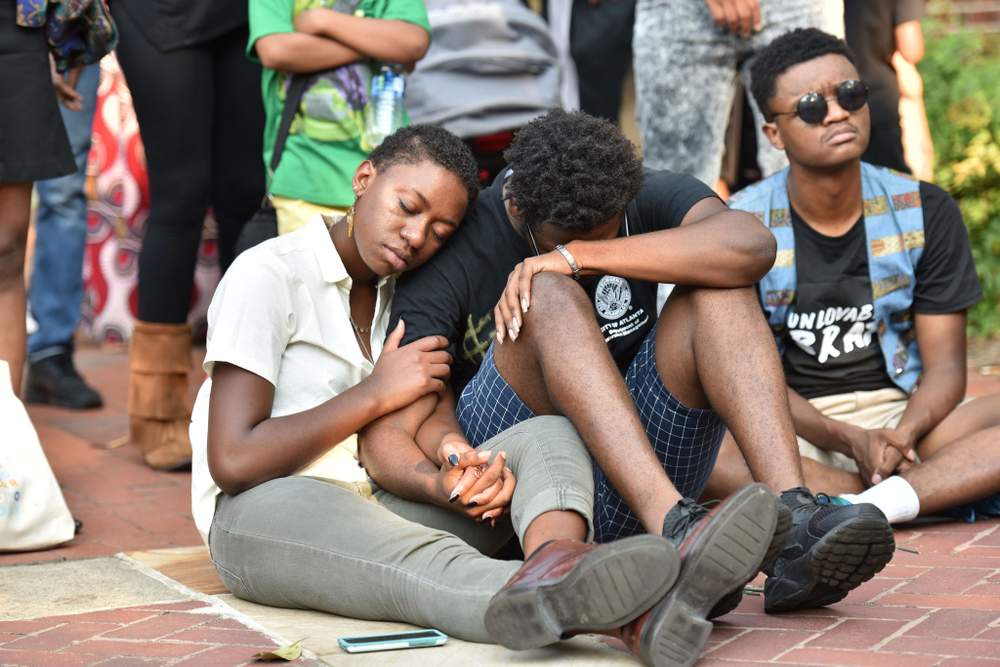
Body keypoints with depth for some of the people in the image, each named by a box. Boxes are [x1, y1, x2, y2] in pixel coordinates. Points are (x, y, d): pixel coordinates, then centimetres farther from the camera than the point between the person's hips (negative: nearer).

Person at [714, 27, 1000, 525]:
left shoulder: (925, 211, 3)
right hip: (789, 427, -1)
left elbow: (944, 365, 1)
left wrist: (902, 435, -21)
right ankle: (948, 494, -29)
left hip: (904, 415, 2)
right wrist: (850, 440, -20)